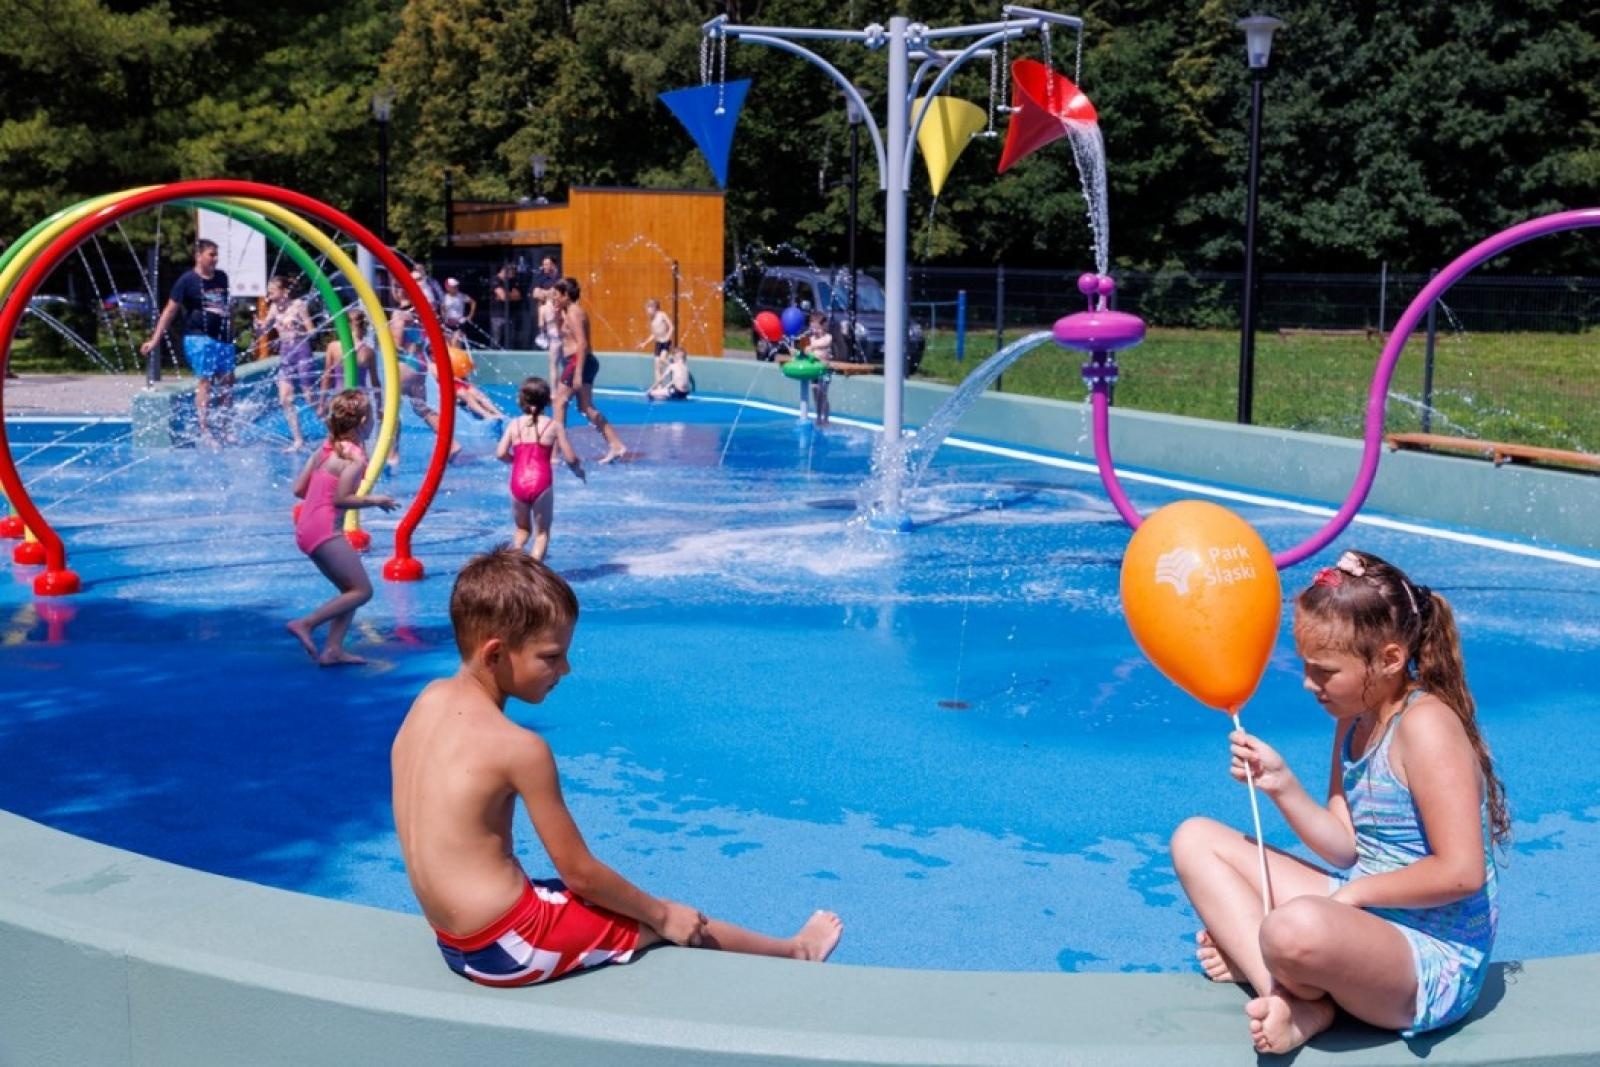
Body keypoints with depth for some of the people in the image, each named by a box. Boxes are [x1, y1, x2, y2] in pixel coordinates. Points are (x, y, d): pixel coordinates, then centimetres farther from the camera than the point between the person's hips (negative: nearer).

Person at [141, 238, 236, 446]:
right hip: (199, 337, -6)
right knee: (204, 382, -10)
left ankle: (223, 428, 16)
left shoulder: (222, 277, 11)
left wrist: (231, 332, 26)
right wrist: (155, 339, -8)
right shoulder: (187, 280, -6)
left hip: (223, 337, 6)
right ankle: (204, 432, -10)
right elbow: (170, 310, -5)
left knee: (227, 382, 6)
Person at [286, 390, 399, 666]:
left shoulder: (325, 449, 12)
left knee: (350, 590, 15)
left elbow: (299, 489, 11)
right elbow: (342, 498, -20)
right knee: (362, 590, -4)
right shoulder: (355, 457, -12)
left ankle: (333, 649, 7)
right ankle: (305, 624, -10)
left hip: (306, 527, 9)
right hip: (325, 529, -9)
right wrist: (374, 500, -8)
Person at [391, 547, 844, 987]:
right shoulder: (519, 747, -22)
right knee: (680, 924, 12)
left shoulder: (429, 699, 1)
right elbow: (580, 873, -14)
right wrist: (662, 914, 1)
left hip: (454, 941, 8)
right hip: (509, 948, -8)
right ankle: (793, 951, 35)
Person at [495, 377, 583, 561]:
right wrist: (579, 471, 20)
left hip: (518, 483, 2)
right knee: (542, 531, 11)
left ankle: (515, 549, -6)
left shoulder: (514, 424, 5)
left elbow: (500, 454, -3)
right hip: (541, 482, -2)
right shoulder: (553, 425, 1)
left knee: (522, 529, 22)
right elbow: (570, 458, -1)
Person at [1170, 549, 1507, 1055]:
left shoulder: (1425, 724, -19)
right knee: (1195, 840, 9)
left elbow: (1462, 872, -24)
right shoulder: (1356, 718, 8)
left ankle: (1304, 1001, -6)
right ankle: (1284, 985, -10)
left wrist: (1356, 891, -15)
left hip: (1432, 965, -10)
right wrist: (1282, 785, -8)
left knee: (1299, 928, -43)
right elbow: (1346, 848, 6)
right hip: (1360, 915, 10)